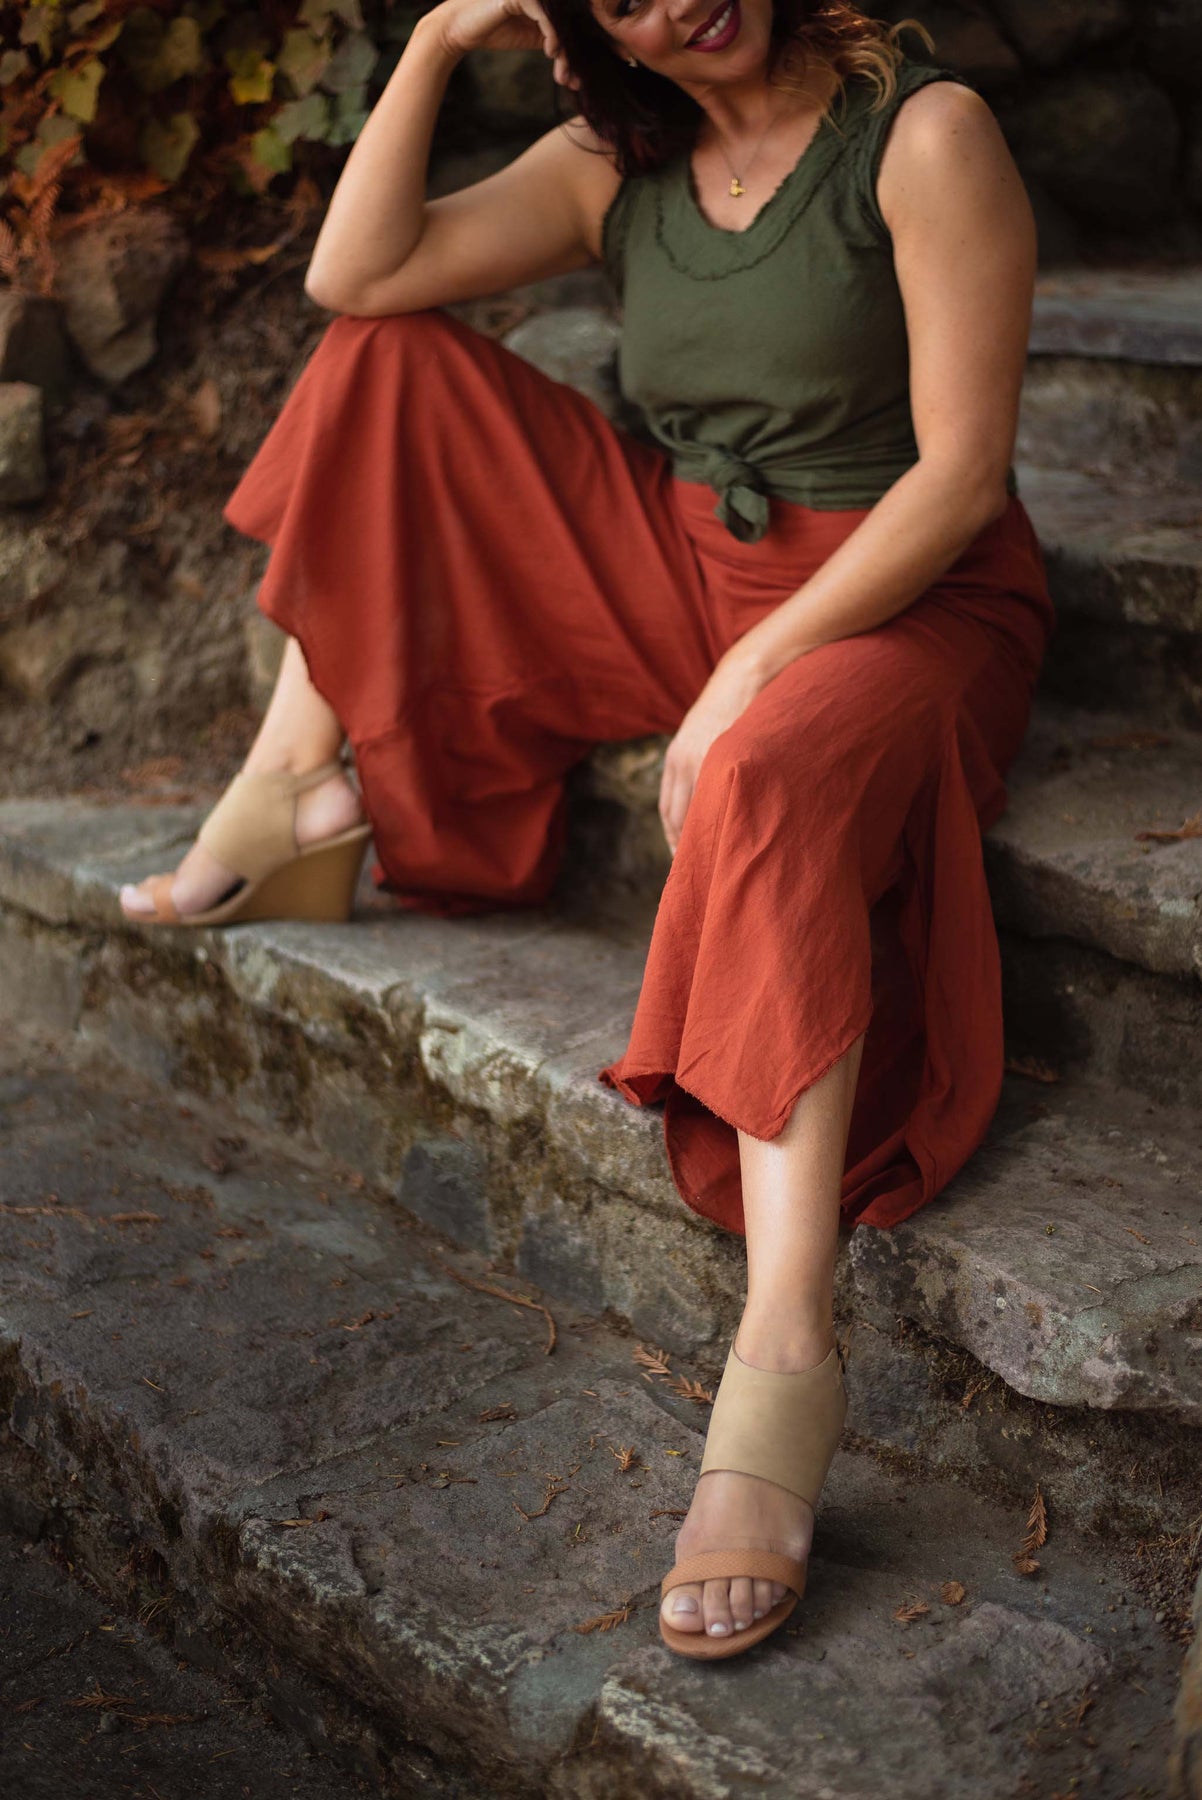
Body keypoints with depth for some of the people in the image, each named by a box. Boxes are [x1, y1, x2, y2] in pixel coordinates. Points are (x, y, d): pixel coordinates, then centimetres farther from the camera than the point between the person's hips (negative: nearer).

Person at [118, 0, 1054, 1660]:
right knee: (391, 370, 2)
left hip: (904, 595, -6)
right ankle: (304, 786, 0)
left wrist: (753, 677, -24)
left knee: (777, 776, -42)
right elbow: (355, 276, 1)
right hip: (680, 573, 7)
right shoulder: (618, 163, 7)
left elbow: (961, 472, -19)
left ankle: (788, 1346, -48)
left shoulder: (925, 135, -13)